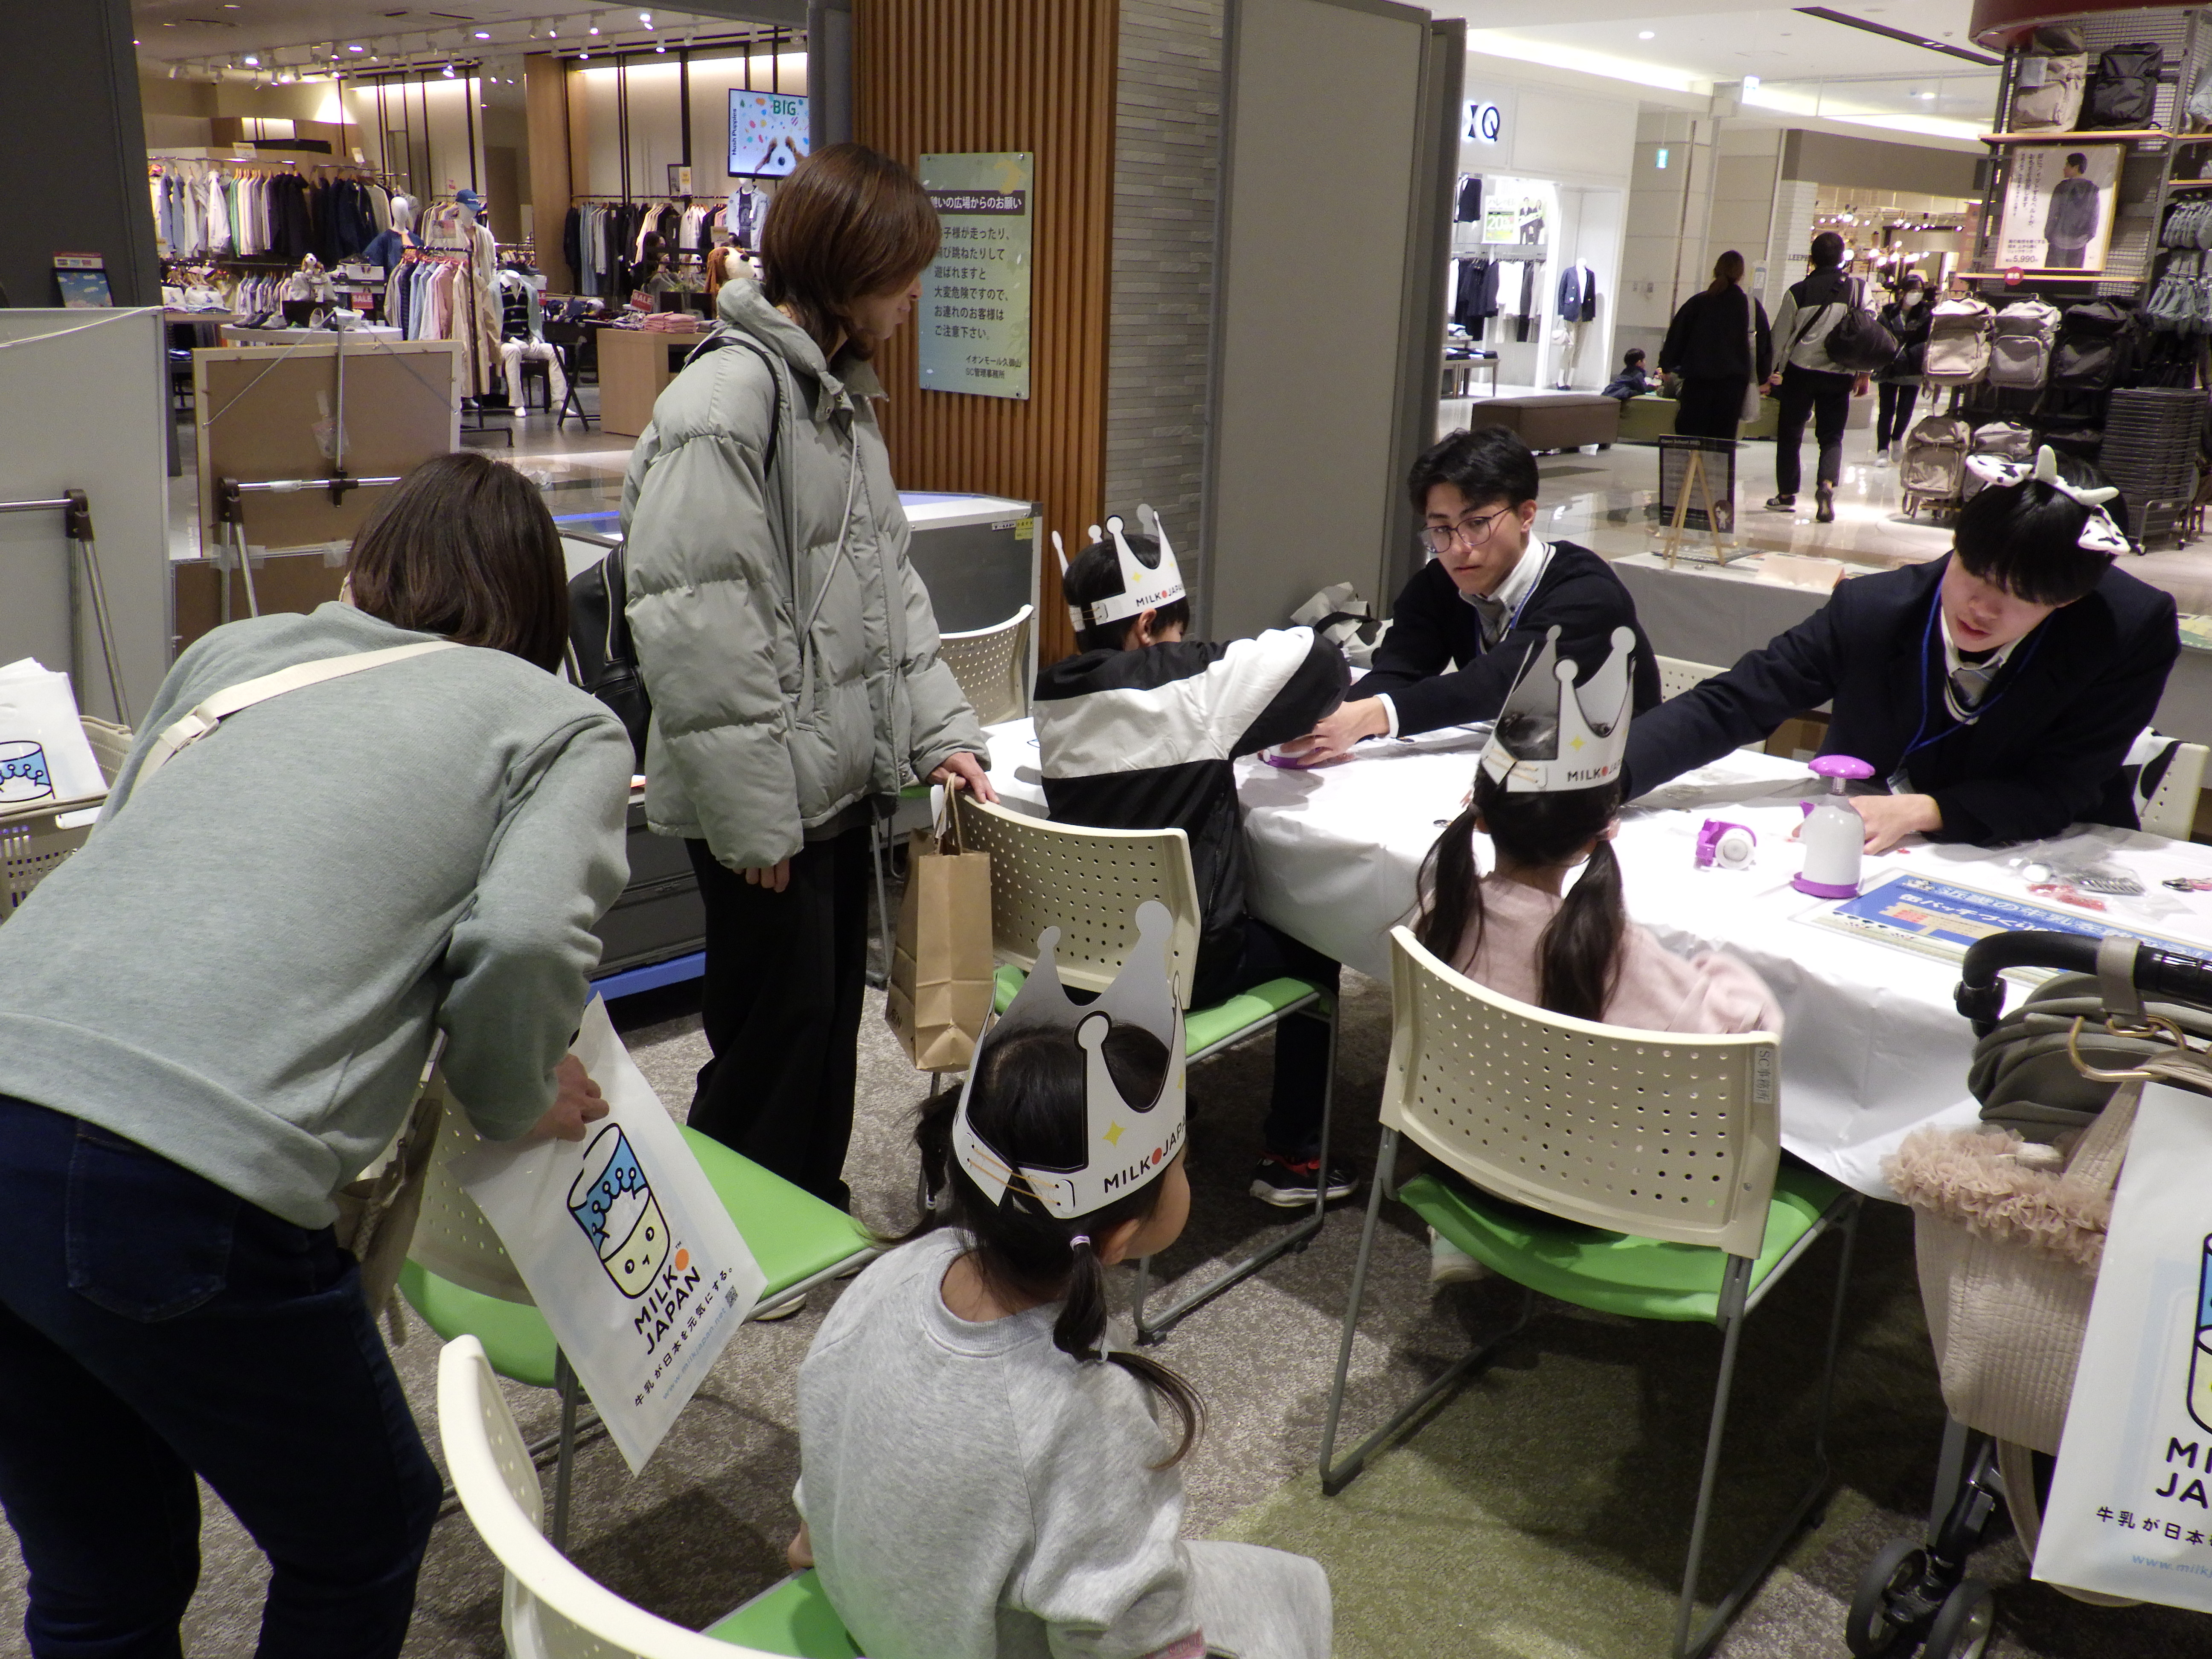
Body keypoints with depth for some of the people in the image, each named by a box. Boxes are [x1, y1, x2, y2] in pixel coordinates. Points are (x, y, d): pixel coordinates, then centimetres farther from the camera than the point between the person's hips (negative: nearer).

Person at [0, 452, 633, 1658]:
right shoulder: (568, 726, 8)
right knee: (365, 1539, 22)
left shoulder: (233, 650, 22)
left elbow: (118, 839, 24)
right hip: (183, 1186, -6)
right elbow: (526, 936, -9)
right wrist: (515, 1106, 10)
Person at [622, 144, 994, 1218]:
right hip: (765, 803, -9)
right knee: (775, 1031, 3)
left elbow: (888, 579, 15)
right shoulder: (723, 403, -18)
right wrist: (751, 815, -19)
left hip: (842, 777, 9)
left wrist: (941, 729, 6)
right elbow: (697, 629, -22)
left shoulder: (843, 393, 13)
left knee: (833, 1017, 19)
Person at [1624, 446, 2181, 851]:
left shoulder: (2133, 634, -20)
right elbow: (1726, 706, -18)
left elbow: (2058, 793, -17)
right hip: (1868, 854, 0)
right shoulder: (1870, 610, -19)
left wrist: (1918, 811, -34)